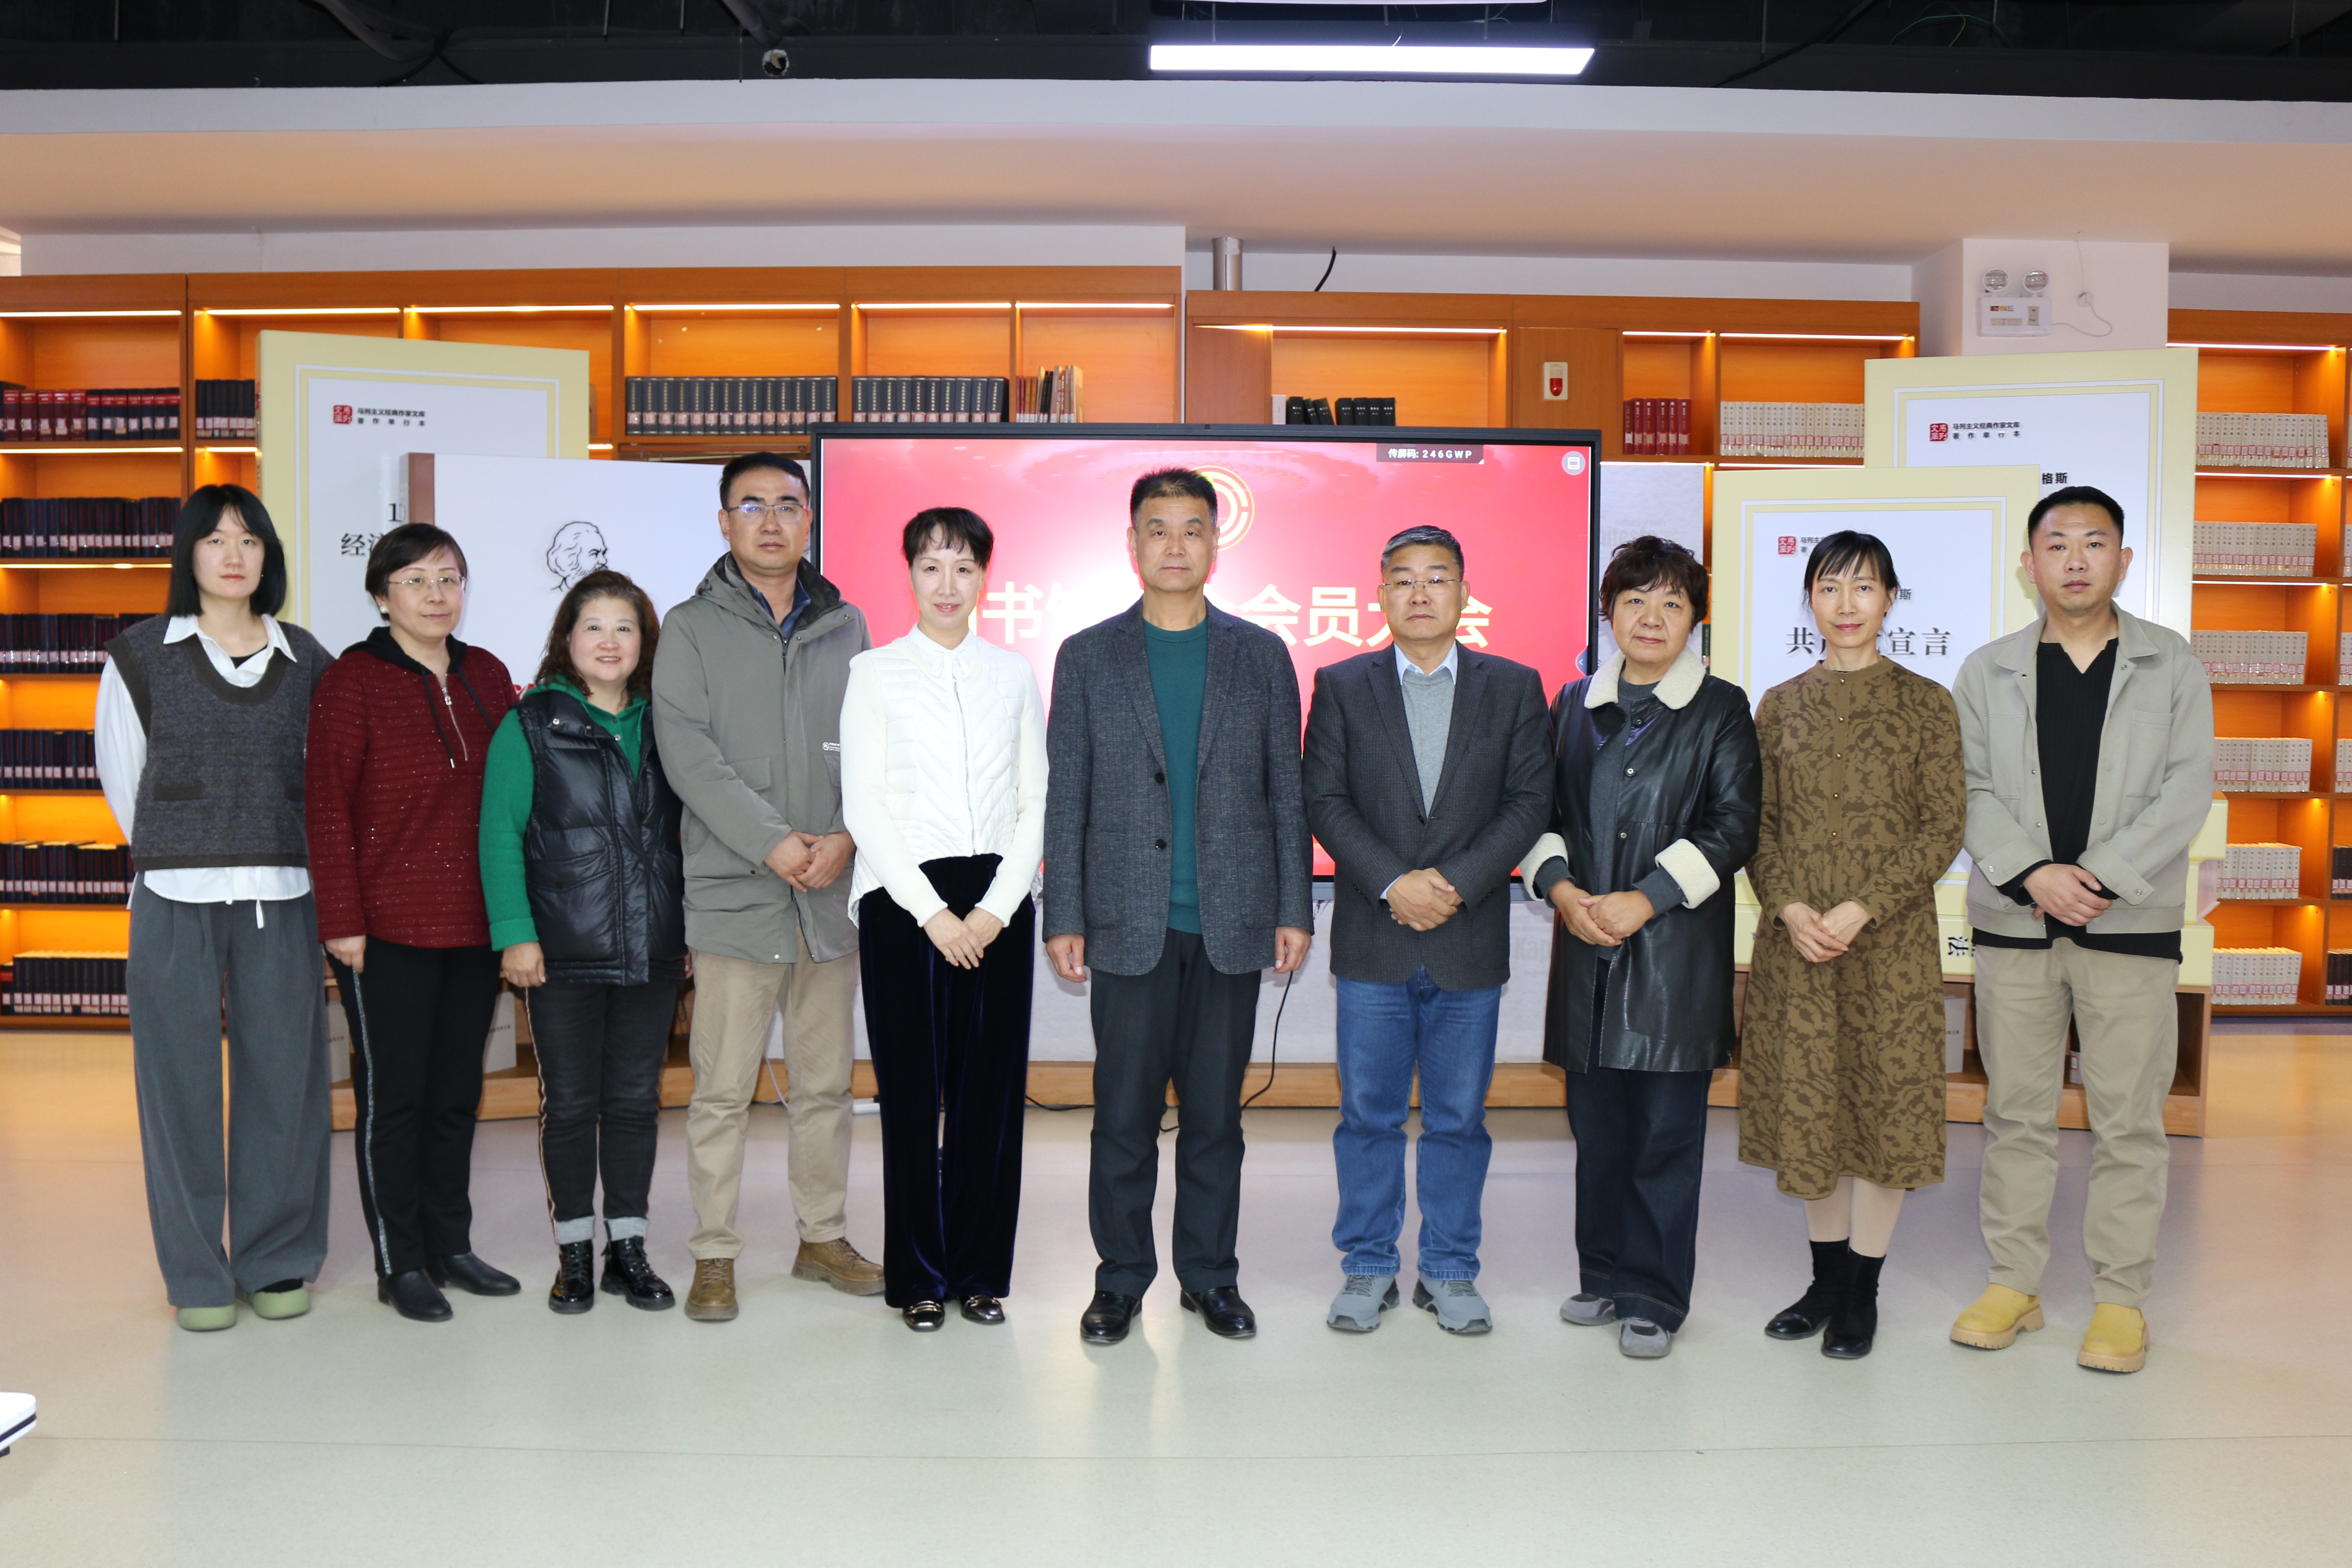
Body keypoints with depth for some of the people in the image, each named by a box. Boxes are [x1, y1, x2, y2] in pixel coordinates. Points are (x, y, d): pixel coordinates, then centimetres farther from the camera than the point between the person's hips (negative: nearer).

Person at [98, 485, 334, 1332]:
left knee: (283, 1077, 3)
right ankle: (198, 1274, 13)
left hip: (281, 902, 1)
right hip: (175, 904, -1)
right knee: (182, 1081, 2)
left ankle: (278, 1261, 16)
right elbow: (121, 774, 12)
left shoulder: (306, 660, 8)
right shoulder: (140, 655, 4)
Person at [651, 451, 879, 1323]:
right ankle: (714, 1257, 14)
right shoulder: (692, 629, 2)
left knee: (825, 1084, 12)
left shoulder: (844, 627, 12)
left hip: (833, 891, 3)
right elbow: (689, 755, -8)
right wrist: (773, 843, -17)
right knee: (723, 1091, 1)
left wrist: (846, 838, -9)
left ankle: (823, 1236, 25)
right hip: (735, 892, -3)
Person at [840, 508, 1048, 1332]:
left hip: (996, 901, 2)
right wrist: (933, 913, -9)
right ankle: (917, 1274, 13)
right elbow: (863, 806, -2)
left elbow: (1035, 802, 8)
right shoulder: (874, 672, 5)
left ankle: (981, 1269, 16)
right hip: (902, 897, -2)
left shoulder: (1014, 674, 11)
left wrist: (997, 907, -5)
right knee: (911, 1089, 0)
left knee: (992, 1086, 3)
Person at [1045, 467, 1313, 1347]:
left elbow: (1287, 792, 8)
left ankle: (1210, 1275, 22)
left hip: (1232, 925, 1)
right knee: (1124, 1115, 4)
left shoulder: (1262, 656, 8)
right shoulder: (1088, 657, 6)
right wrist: (1063, 919, -1)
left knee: (1215, 1112, 9)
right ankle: (1121, 1278, 19)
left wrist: (1293, 911, 2)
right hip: (1130, 925, -1)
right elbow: (1065, 799, 4)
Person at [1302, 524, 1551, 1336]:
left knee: (1458, 1116, 8)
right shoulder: (1341, 685, 5)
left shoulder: (1514, 687, 6)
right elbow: (1325, 800, -2)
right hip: (1372, 941, 0)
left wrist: (1456, 885, -12)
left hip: (1470, 940, 0)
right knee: (1369, 1112, 6)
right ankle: (1368, 1267, 20)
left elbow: (1529, 802, -1)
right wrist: (1393, 884, -13)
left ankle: (1450, 1270, 22)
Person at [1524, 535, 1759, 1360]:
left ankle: (1654, 1297, 11)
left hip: (1678, 947, -3)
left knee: (1666, 1128, -1)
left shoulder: (1721, 710, 3)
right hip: (1587, 943, 3)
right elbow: (1542, 810, 12)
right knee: (1596, 1124, 9)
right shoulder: (1575, 704, 13)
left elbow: (1733, 827, -4)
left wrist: (1648, 899, -13)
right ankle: (1605, 1276, 23)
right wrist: (1562, 888, -6)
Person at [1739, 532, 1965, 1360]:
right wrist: (1789, 907, -10)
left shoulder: (1926, 703, 0)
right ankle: (1826, 1279, 24)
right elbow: (1756, 825, 7)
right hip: (1795, 938, 3)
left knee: (1885, 1099, 3)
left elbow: (1943, 827, -4)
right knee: (1806, 1103, 9)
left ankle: (1862, 1291, 17)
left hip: (1890, 938, -2)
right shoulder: (1780, 705, 7)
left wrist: (1862, 908, -15)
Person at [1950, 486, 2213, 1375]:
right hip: (2013, 923, 1)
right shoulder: (1988, 671, 9)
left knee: (2128, 1120, 3)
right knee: (2016, 1114, 8)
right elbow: (1971, 790, 1)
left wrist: (2102, 879, -13)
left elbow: (2188, 789, -2)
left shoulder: (2172, 665, 7)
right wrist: (2034, 875, -13)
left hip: (2132, 925, -1)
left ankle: (2120, 1299, 14)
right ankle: (2013, 1284, 18)